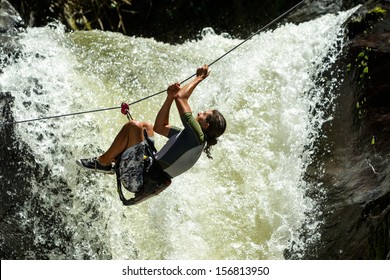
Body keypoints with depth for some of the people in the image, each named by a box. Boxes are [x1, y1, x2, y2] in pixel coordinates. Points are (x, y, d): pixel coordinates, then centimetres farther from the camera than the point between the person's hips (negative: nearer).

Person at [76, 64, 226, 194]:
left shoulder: (197, 135, -16)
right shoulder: (190, 136, 13)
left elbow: (181, 97, -20)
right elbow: (160, 127, 20)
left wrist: (199, 77, -7)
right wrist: (170, 98, 13)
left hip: (136, 178, -10)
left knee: (134, 126, -15)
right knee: (147, 126, 24)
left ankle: (102, 162, -1)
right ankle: (115, 158, 16)